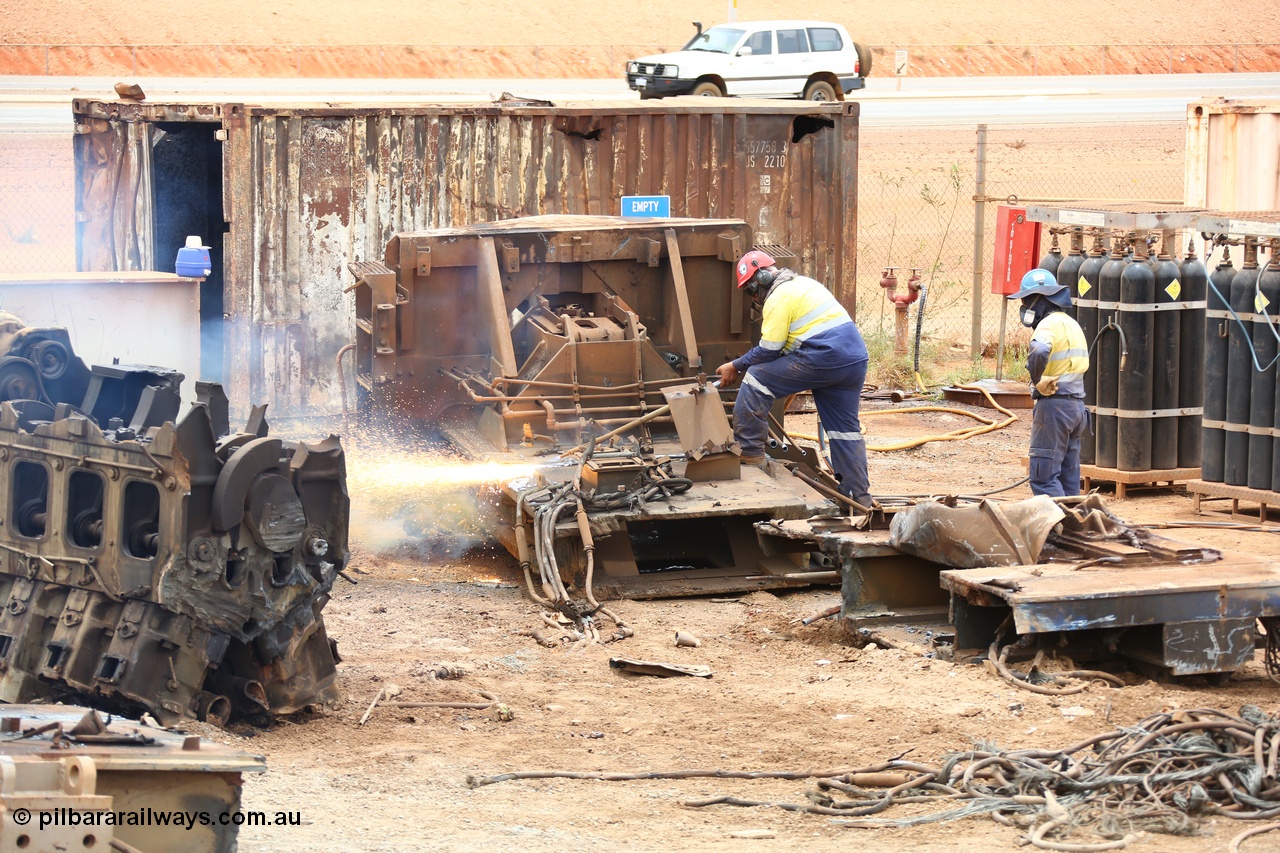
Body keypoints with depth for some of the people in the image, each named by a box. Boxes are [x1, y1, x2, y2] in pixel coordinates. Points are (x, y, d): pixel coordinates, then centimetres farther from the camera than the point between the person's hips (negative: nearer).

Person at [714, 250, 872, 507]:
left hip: (823, 358, -9)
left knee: (756, 381, -1)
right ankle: (859, 496, 16)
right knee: (845, 428, 14)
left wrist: (735, 366, 5)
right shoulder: (803, 283, 25)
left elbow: (768, 351, -7)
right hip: (856, 358, 9)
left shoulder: (779, 297, -4)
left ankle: (749, 453, -1)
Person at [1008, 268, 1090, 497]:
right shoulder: (1071, 324, 19)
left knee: (1043, 477, -8)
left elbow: (1039, 352, -34)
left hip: (1054, 404, -10)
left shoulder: (1050, 324, -12)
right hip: (1076, 405, 10)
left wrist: (1037, 380, -19)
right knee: (1068, 477, 12)